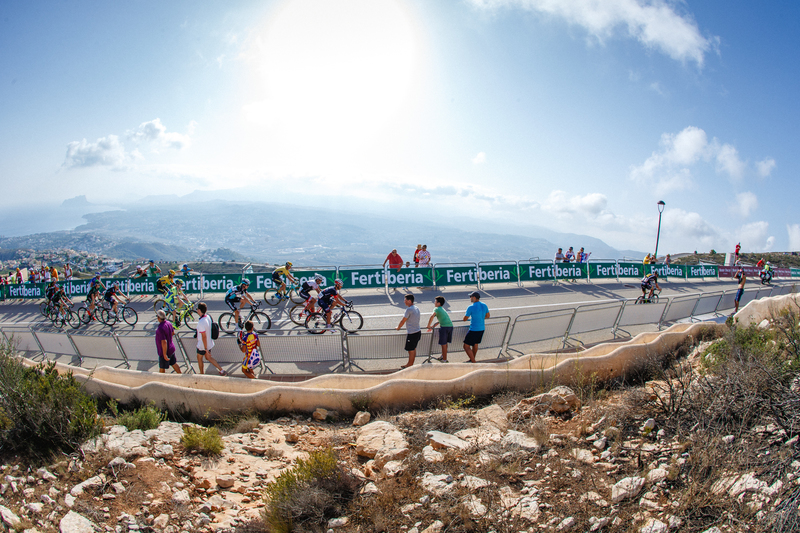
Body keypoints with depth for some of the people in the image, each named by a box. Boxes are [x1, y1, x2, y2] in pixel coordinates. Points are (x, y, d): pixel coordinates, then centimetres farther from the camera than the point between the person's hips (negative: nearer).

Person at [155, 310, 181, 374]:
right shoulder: (168, 323, -4)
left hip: (165, 350, -8)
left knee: (162, 369, 10)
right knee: (174, 364, 21)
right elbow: (173, 332, 15)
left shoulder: (160, 328, -30)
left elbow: (164, 342, -31)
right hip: (171, 348, 8)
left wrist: (165, 354, -24)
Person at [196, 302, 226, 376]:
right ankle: (222, 371, 22)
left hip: (203, 345, -8)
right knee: (208, 357, 24)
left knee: (199, 359, 18)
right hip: (209, 343, 8)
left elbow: (204, 336, -28)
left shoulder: (201, 322, -31)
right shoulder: (208, 317, -5)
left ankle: (202, 374, 37)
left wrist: (206, 349, -22)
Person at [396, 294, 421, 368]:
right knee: (413, 349, 18)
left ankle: (410, 366, 14)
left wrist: (398, 328, 6)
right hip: (418, 331, 9)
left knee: (411, 350, 3)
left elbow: (403, 321, -12)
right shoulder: (417, 308, 9)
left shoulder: (409, 309, -18)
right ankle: (410, 364, 29)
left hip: (412, 334, -9)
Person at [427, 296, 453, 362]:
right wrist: (433, 326, 27)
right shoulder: (442, 309, 26)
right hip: (450, 326, 8)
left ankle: (444, 359, 9)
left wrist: (428, 326, -8)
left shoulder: (436, 309, 0)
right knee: (445, 343, 21)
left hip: (444, 327, -8)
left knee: (443, 344, 3)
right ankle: (443, 356, 34)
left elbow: (432, 317, -19)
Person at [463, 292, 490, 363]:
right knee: (475, 344, 25)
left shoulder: (471, 307, -19)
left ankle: (473, 362, -2)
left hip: (474, 330, -8)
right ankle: (472, 360, 39)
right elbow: (487, 316, 16)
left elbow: (465, 319, -12)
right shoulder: (484, 305, 2)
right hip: (482, 329, 8)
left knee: (466, 346, 2)